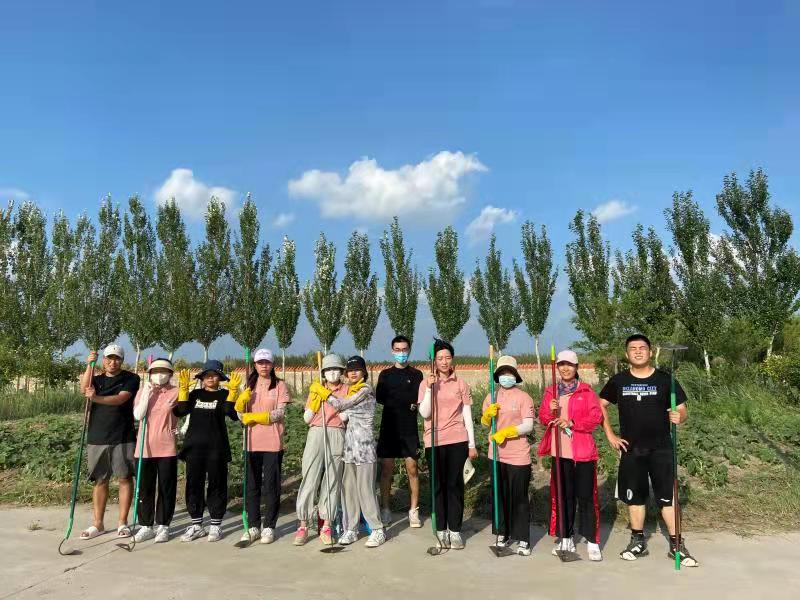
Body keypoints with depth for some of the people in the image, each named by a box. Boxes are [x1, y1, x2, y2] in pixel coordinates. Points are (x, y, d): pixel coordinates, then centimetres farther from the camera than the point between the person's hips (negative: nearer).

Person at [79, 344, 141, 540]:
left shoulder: (131, 379, 0)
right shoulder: (97, 379, 13)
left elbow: (120, 399, -16)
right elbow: (84, 390, -9)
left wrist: (96, 398, -31)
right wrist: (89, 365, -15)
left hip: (122, 439, -3)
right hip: (96, 439, 3)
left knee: (125, 478, 1)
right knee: (100, 481, 10)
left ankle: (122, 522, 11)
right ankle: (97, 524, 19)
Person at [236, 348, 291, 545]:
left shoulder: (279, 385, 0)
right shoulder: (249, 387, 11)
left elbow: (280, 413, -9)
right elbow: (241, 414, 5)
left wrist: (254, 416, -13)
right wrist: (242, 400, -15)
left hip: (273, 443, -3)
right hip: (252, 442, 4)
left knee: (271, 485, 3)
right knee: (252, 485, 9)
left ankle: (269, 527, 13)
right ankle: (253, 526, 20)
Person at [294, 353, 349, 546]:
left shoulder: (346, 389, 9)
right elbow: (306, 419, 9)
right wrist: (315, 401, -5)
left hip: (336, 436, 0)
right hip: (316, 434, 1)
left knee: (332, 481, 1)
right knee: (309, 479, -4)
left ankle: (326, 526, 10)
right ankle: (303, 526, 4)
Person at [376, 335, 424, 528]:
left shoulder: (416, 375, 4)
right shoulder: (385, 374, 9)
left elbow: (419, 401, -6)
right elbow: (380, 399, -4)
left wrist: (392, 399, -11)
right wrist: (407, 402, -9)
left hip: (409, 429, -1)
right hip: (388, 427, 1)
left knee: (412, 469, 0)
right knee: (386, 469, 3)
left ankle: (414, 511, 11)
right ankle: (385, 510, 13)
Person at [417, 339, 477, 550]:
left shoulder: (461, 384, 4)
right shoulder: (426, 383, 2)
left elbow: (467, 415, 6)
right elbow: (425, 414, -7)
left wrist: (472, 444, 5)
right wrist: (430, 389, -16)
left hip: (457, 441, 1)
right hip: (434, 441, 0)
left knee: (455, 484, 3)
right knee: (438, 485, 6)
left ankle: (455, 530, 13)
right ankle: (441, 530, 17)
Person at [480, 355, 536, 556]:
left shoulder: (524, 398, -6)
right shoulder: (491, 397, 7)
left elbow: (528, 426, -13)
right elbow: (484, 423, 11)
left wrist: (506, 432, -23)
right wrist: (488, 415, -11)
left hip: (518, 456, -4)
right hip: (496, 455, 4)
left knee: (519, 498, 2)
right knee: (499, 495, 13)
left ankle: (523, 539, 12)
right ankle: (502, 533, 26)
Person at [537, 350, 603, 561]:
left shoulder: (586, 390, 1)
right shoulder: (551, 391, 10)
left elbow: (596, 417, -8)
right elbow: (542, 419, 8)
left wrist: (572, 422, -18)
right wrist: (550, 411, -13)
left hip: (583, 451, -3)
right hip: (560, 451, 3)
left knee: (585, 496, 0)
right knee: (563, 496, 10)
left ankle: (592, 542, 8)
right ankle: (565, 538, 20)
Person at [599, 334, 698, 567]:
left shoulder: (665, 379, -3)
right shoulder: (618, 381, 1)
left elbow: (683, 411, -1)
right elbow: (600, 406, 11)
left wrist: (679, 417, -25)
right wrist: (610, 435, 4)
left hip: (661, 449, -2)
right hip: (631, 449, 2)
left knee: (667, 497, 0)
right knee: (634, 496, 10)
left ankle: (676, 545, 12)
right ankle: (638, 542, 23)